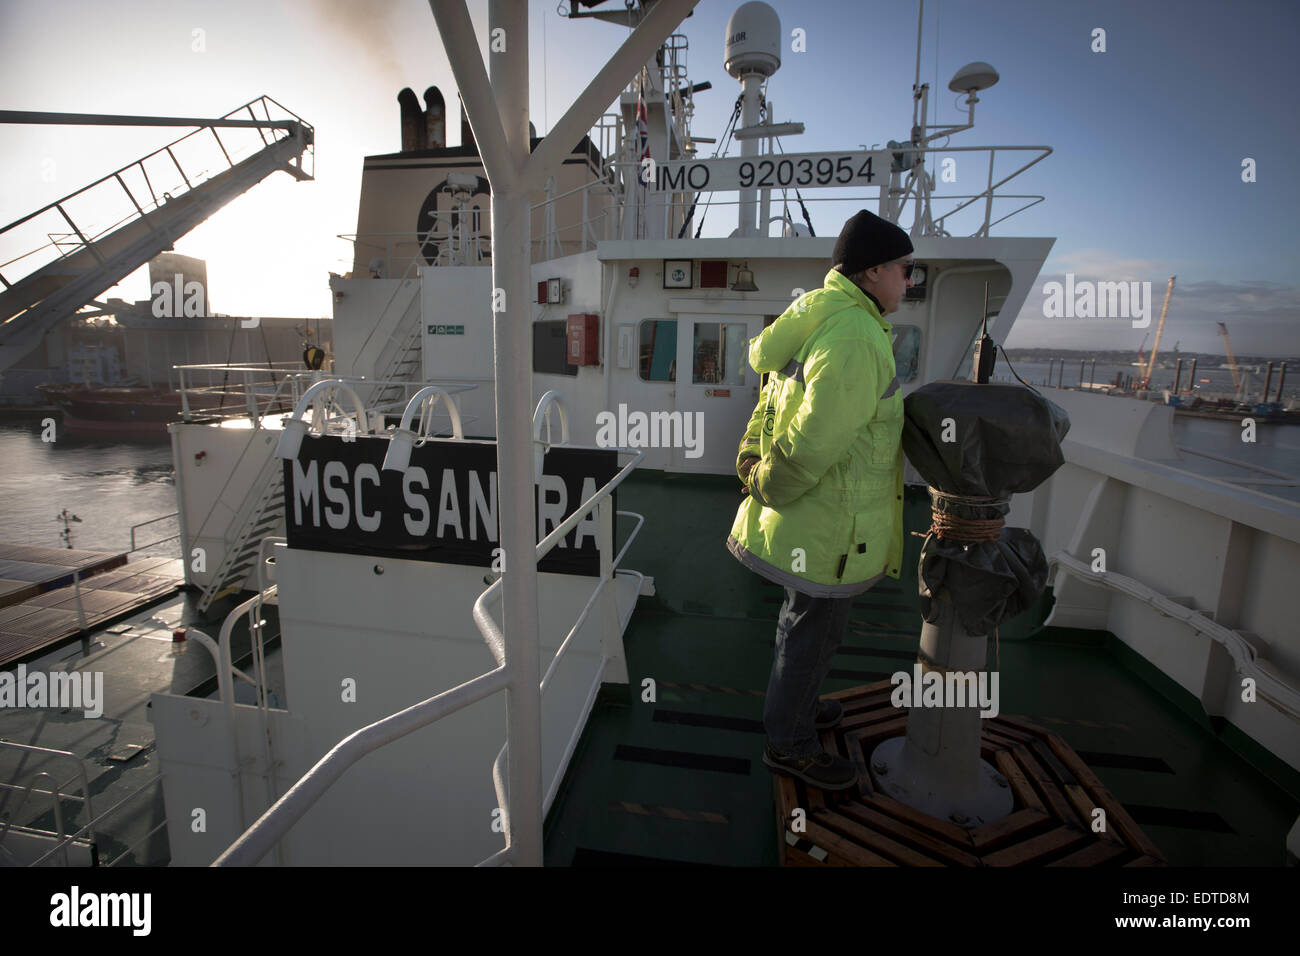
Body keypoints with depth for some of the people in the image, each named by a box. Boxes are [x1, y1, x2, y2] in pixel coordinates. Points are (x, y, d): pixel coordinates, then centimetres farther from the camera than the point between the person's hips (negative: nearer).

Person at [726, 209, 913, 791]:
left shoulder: (819, 318, 7)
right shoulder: (855, 341, -27)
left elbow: (772, 400, 11)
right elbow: (809, 446, -30)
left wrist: (751, 457, 2)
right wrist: (767, 489, -13)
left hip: (809, 504, 10)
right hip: (830, 522, -10)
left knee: (805, 615, 25)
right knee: (815, 629, 8)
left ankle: (793, 705, 47)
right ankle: (790, 744, 30)